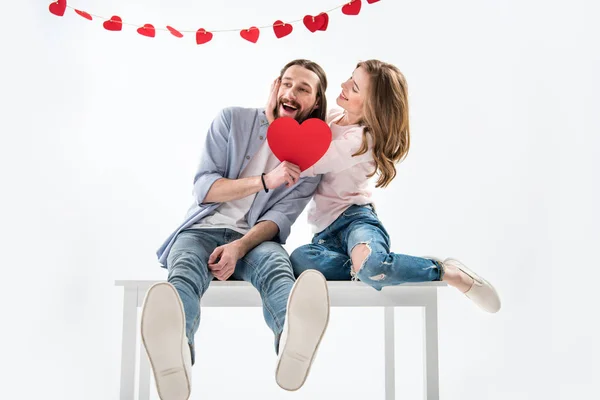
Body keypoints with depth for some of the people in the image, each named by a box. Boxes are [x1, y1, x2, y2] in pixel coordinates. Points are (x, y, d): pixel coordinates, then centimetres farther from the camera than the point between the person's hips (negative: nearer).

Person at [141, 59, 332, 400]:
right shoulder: (233, 119, 4)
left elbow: (281, 217, -5)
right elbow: (203, 188, -2)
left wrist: (239, 247, -25)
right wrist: (265, 180, -16)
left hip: (256, 238, 0)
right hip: (204, 229, 0)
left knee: (277, 263, -37)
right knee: (185, 271, -36)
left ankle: (294, 338, -71)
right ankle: (176, 355, -69)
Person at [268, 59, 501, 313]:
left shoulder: (362, 140, -14)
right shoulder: (331, 116, 10)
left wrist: (272, 116, -9)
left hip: (354, 218, -5)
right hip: (325, 232, 5)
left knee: (372, 265, -41)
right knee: (299, 260, -33)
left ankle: (449, 272, -12)